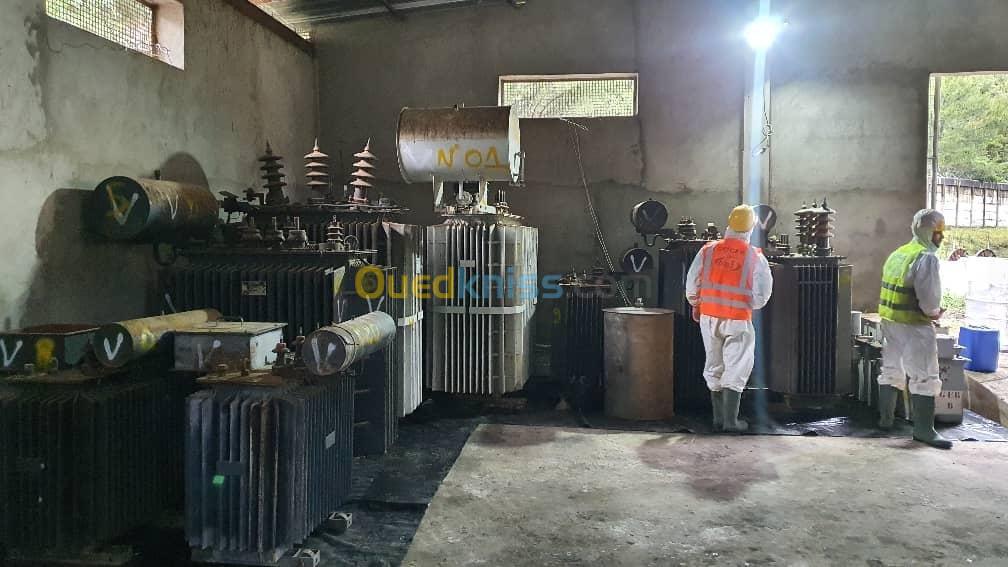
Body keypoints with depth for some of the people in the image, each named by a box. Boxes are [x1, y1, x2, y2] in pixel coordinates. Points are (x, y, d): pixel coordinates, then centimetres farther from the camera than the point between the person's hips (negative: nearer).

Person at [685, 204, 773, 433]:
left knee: (714, 367, 14)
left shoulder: (707, 250, -3)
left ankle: (719, 418, 23)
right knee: (736, 369, 4)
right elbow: (762, 295, -4)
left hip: (709, 317, 3)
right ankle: (730, 421, 3)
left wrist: (696, 305, 18)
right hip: (738, 320, -3)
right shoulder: (755, 257, -7)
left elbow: (692, 285, 1)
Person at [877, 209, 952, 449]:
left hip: (889, 320, 8)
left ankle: (885, 418, 28)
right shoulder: (926, 258, -15)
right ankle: (923, 429, 5)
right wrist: (935, 312, 1)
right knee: (925, 378, 1)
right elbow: (929, 299, -21)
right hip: (913, 325, -8)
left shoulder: (897, 254, 10)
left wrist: (931, 310, 11)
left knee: (891, 371, 18)